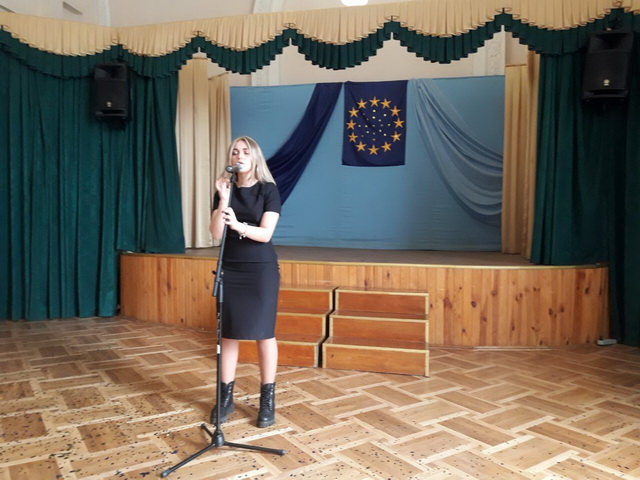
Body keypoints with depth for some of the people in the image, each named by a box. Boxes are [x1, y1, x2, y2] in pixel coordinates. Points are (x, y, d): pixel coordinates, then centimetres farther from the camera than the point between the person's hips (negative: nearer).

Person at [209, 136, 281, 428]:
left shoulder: (268, 189, -3)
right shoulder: (223, 190, 6)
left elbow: (265, 233, -13)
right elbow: (216, 234, -4)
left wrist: (238, 225, -30)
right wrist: (224, 199, -15)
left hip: (261, 269, -3)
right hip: (230, 269, 3)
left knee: (263, 332, 0)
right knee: (228, 333, 6)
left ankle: (268, 399, 12)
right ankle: (226, 397, 18)